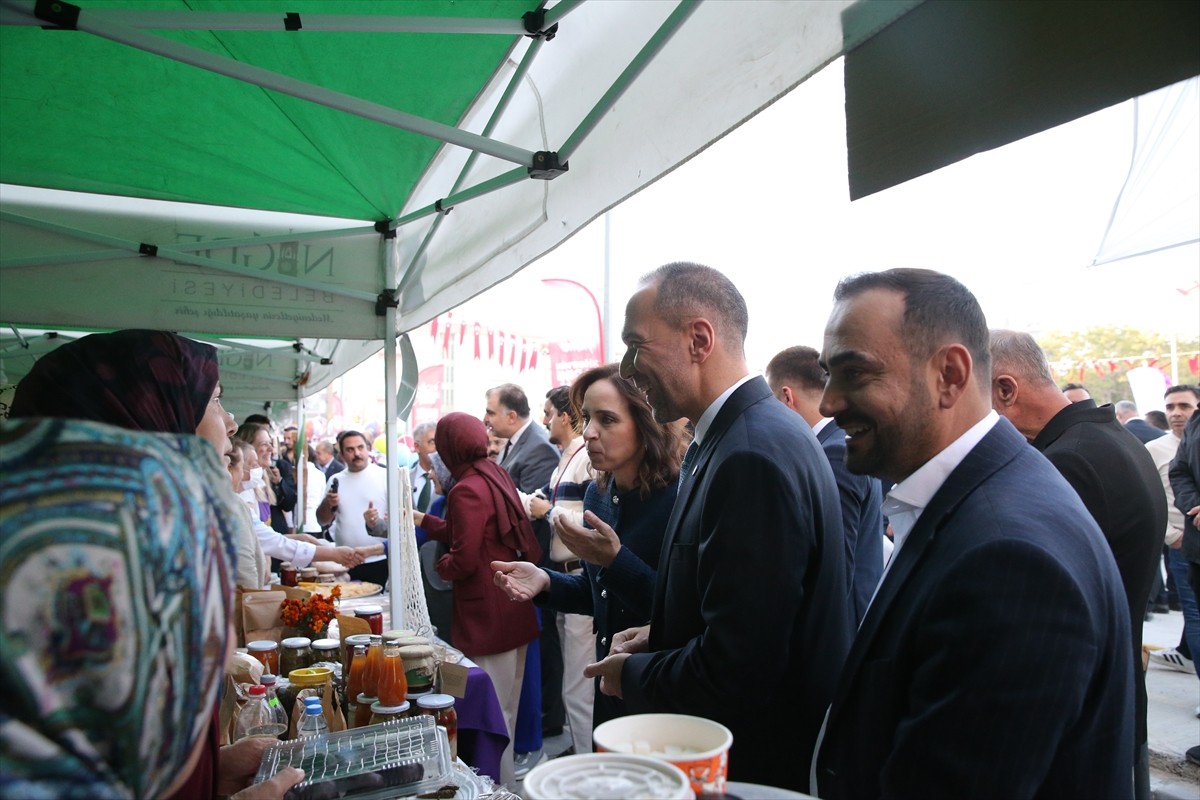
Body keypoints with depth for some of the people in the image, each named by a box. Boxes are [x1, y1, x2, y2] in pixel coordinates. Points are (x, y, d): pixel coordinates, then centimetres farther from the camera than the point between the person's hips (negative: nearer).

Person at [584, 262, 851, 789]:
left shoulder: (754, 456, -27)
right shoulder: (736, 435, 2)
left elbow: (734, 673, -28)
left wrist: (632, 674, -12)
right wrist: (658, 637, 2)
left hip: (759, 767, -8)